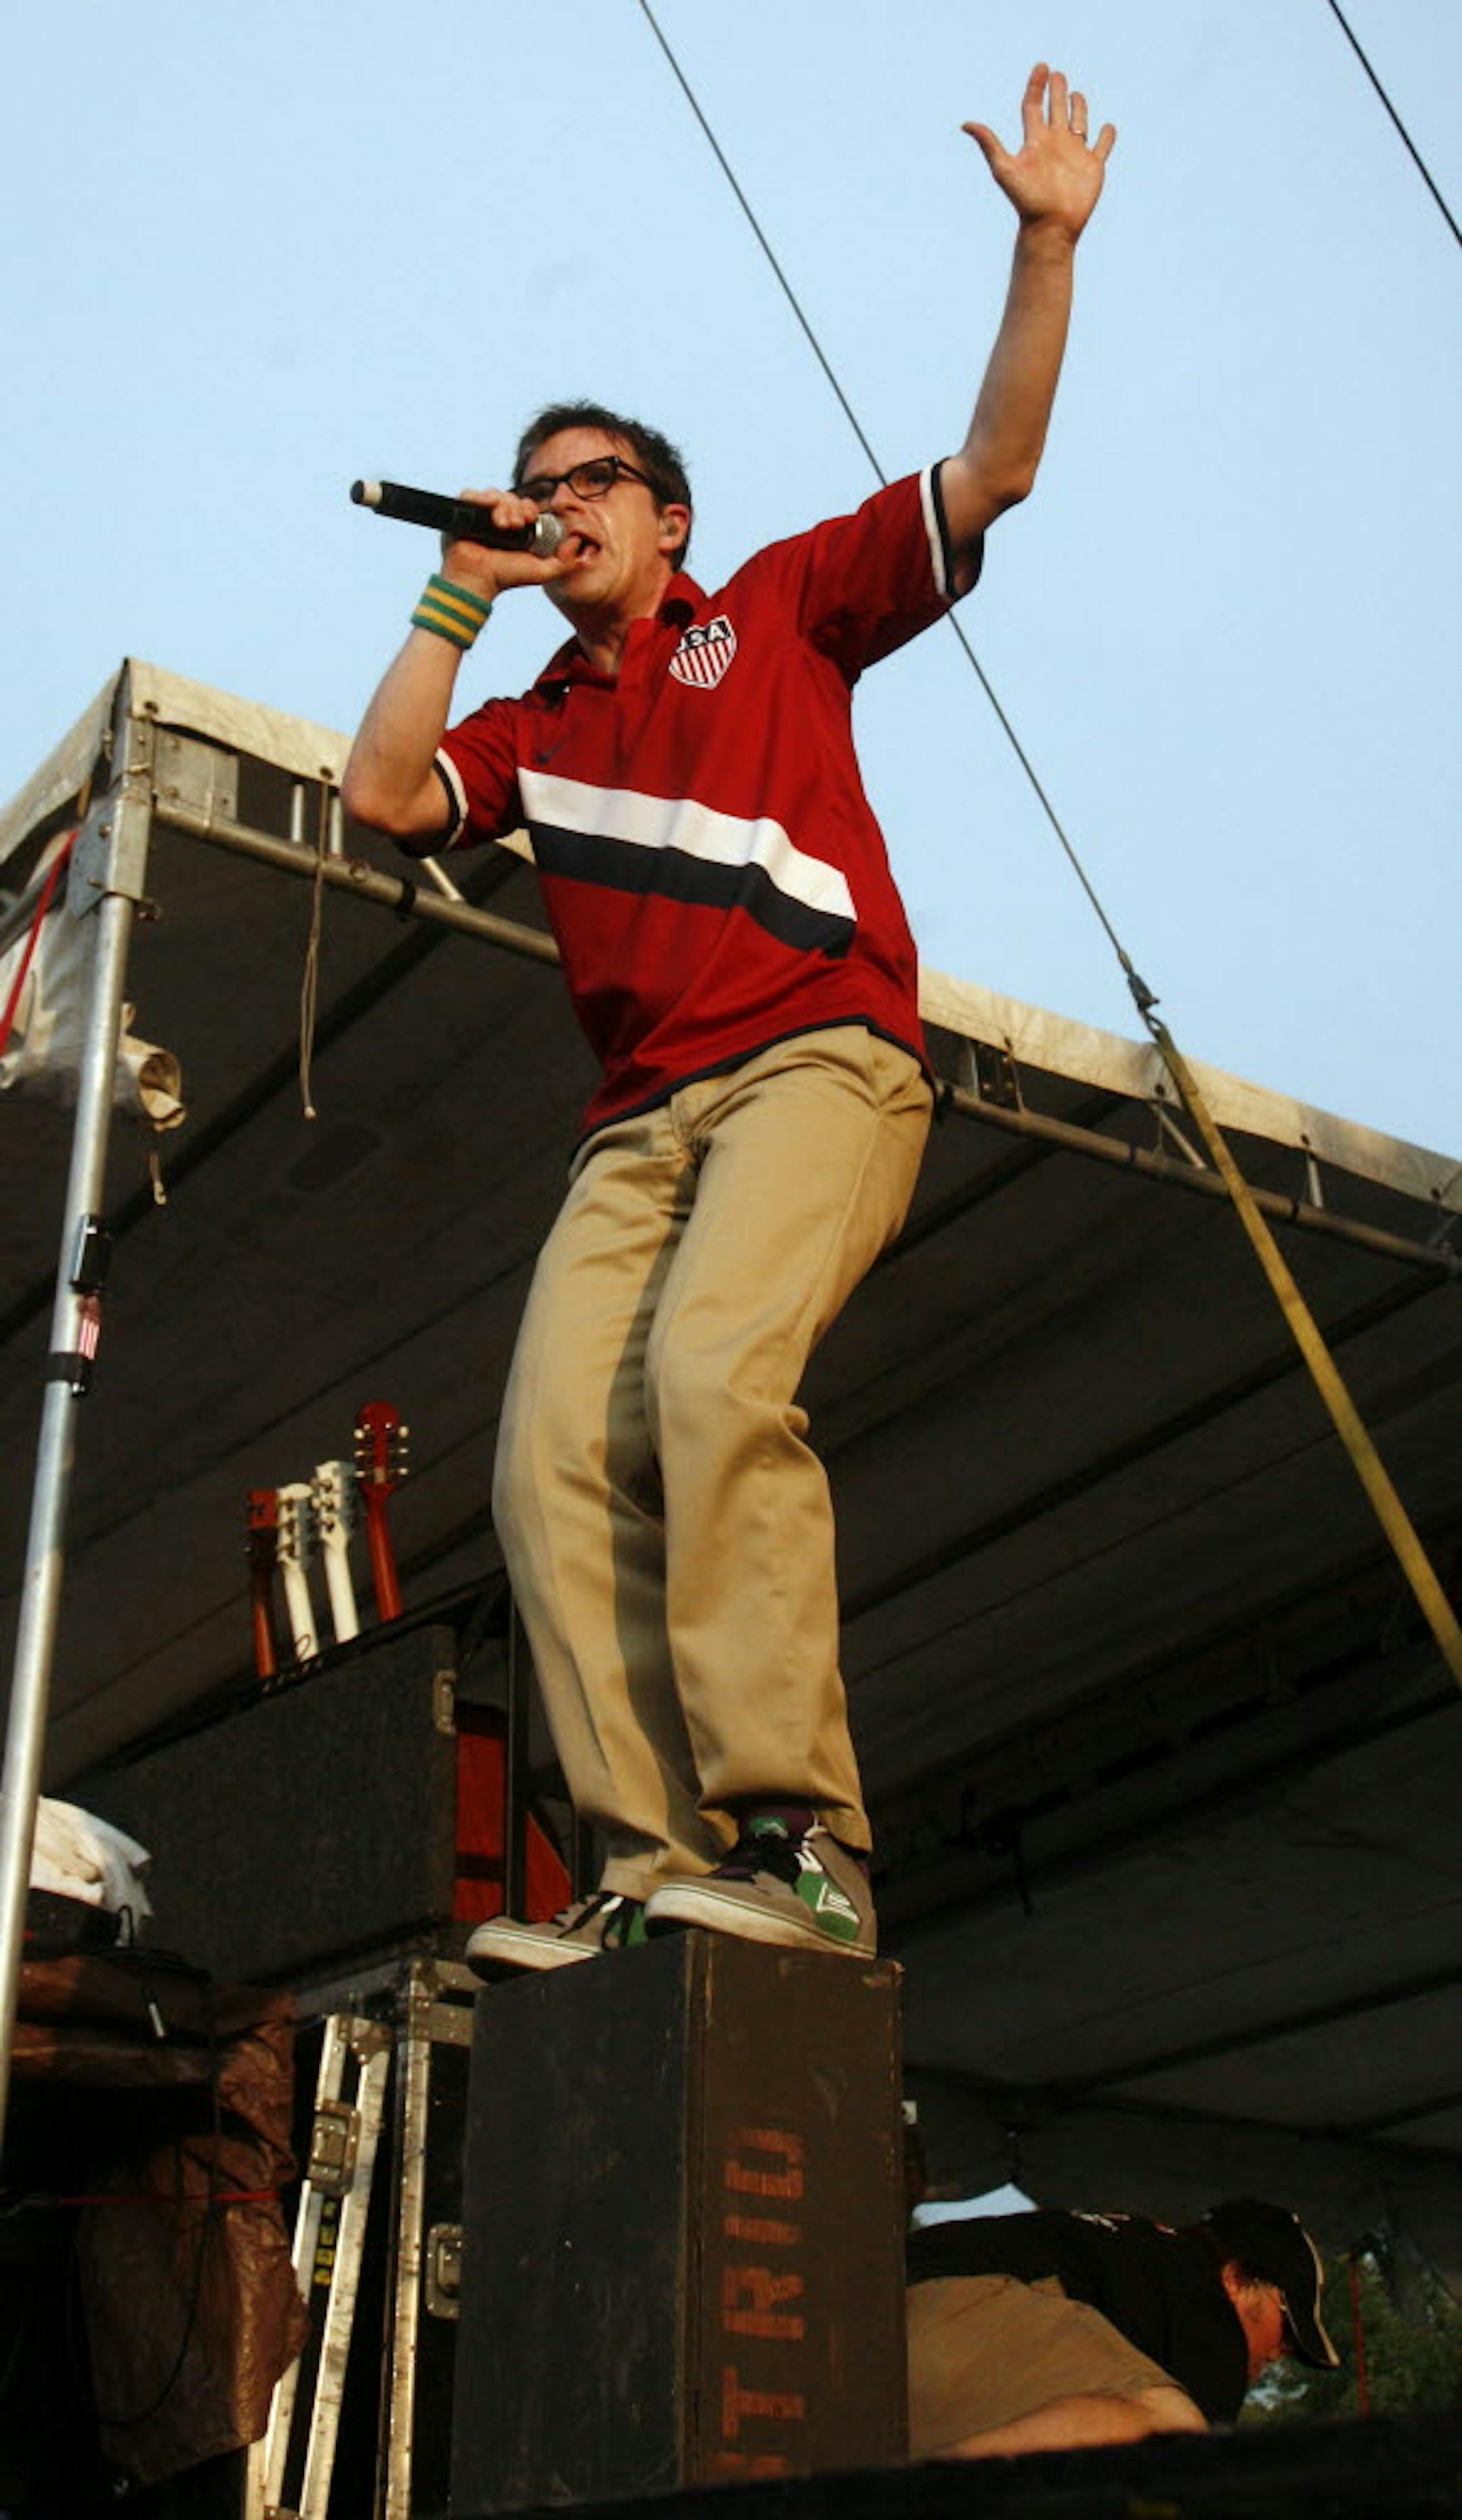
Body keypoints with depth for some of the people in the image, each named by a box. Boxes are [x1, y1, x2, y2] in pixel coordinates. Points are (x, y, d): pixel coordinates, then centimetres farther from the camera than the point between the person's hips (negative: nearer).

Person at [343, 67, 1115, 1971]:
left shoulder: (780, 611, 17)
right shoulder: (532, 730, 27)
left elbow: (994, 469, 11)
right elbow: (382, 794, 9)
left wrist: (1045, 248, 2)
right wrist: (457, 600, 14)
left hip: (818, 1059, -5)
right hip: (638, 1119, 5)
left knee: (714, 1369, -31)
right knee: (556, 1453, -17)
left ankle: (798, 1840, -32)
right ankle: (653, 1870, -20)